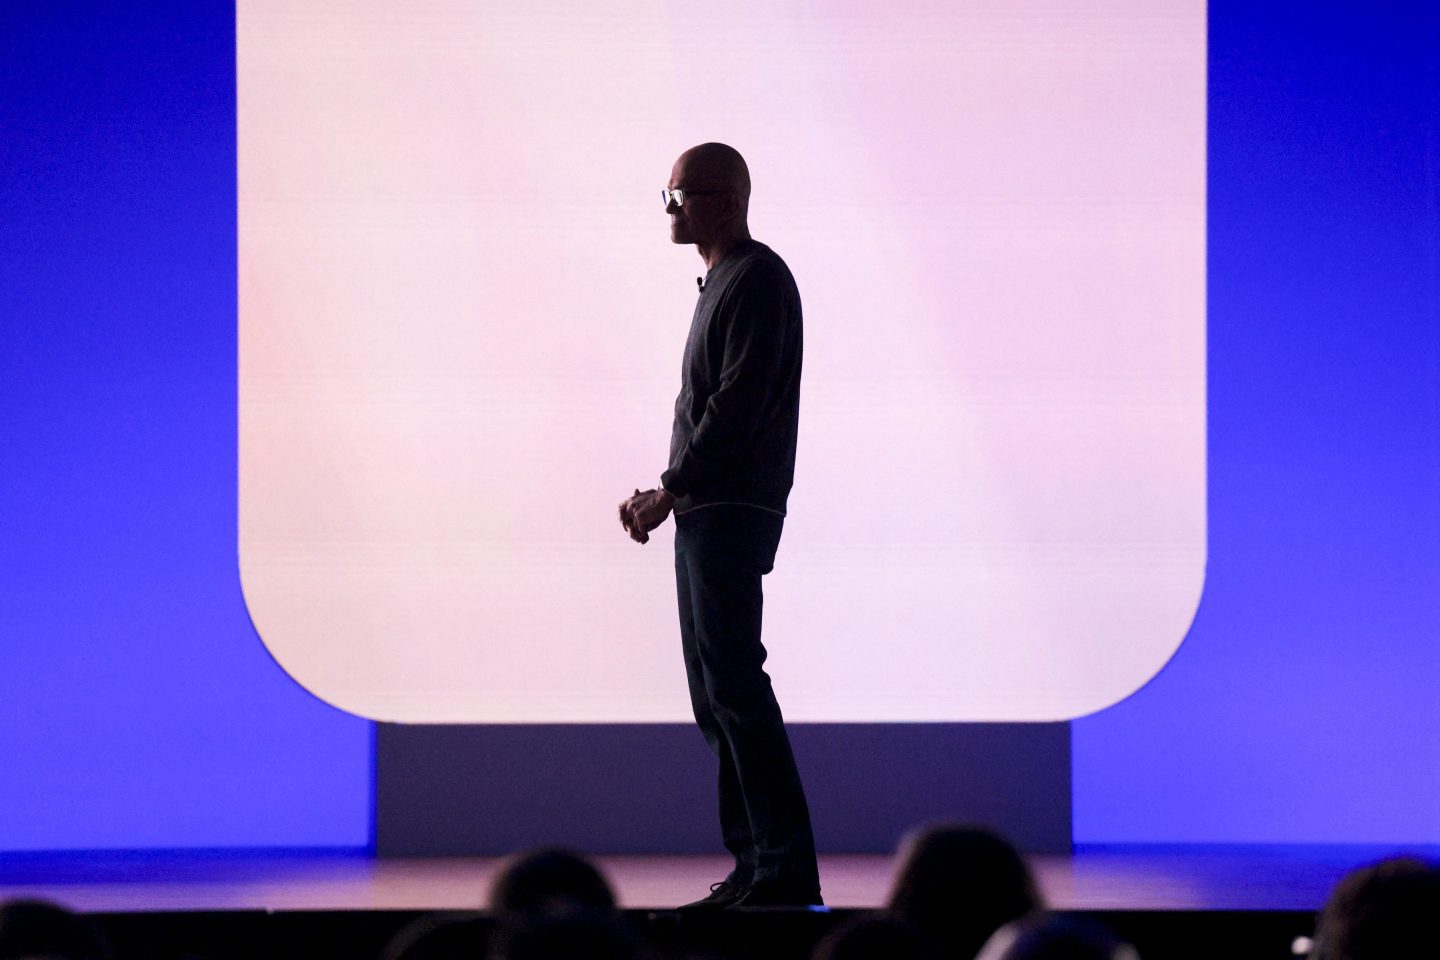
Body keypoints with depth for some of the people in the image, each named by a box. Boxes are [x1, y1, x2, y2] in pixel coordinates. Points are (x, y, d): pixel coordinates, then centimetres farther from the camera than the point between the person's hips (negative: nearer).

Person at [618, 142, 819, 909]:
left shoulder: (757, 279, -10)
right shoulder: (720, 283, 20)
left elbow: (738, 405, -19)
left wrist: (670, 491, -16)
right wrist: (663, 497, 11)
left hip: (735, 513, -10)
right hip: (703, 513, 10)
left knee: (733, 680, -14)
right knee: (712, 691, 9)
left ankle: (787, 867, -15)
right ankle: (753, 865, 11)